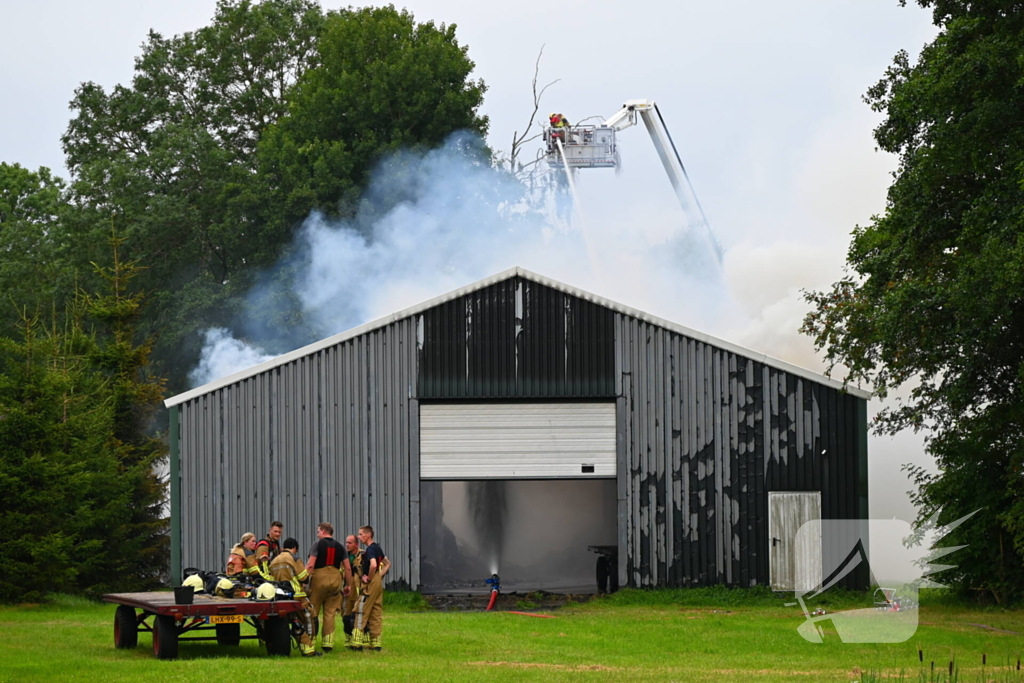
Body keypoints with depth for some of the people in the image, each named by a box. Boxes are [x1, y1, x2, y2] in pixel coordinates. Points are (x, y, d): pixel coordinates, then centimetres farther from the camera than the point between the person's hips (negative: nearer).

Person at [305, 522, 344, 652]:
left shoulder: (318, 544, -3)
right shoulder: (340, 547, 11)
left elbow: (310, 564, -10)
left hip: (319, 578, -4)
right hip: (335, 578, 4)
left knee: (313, 612, 4)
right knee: (330, 613, 5)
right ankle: (328, 643, 1)